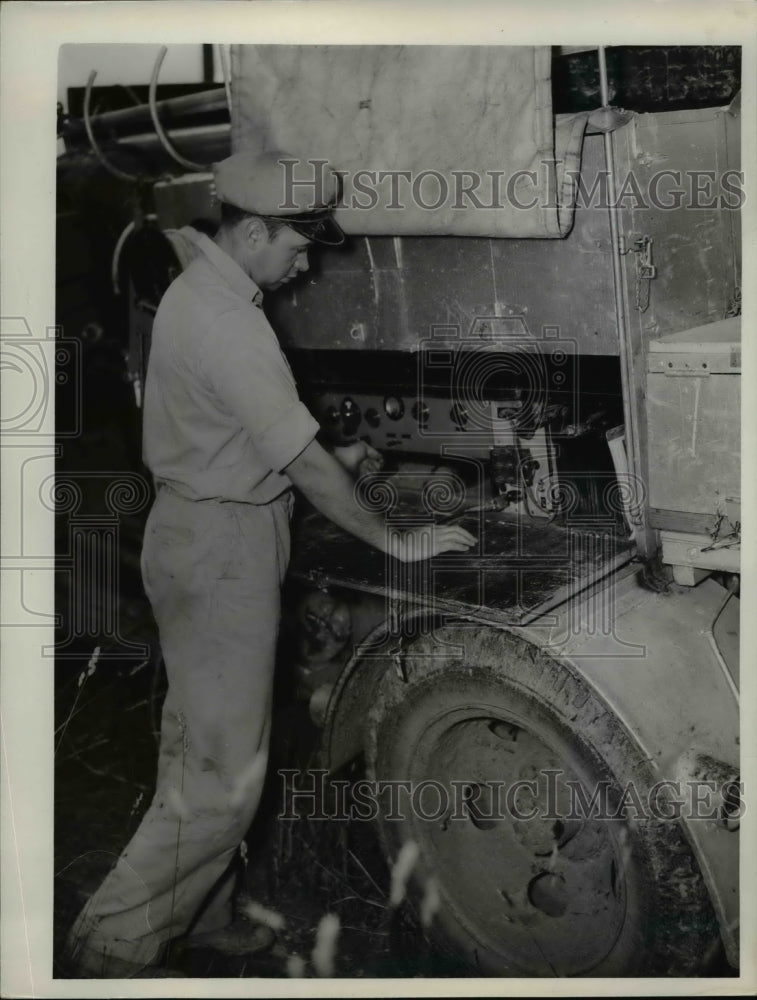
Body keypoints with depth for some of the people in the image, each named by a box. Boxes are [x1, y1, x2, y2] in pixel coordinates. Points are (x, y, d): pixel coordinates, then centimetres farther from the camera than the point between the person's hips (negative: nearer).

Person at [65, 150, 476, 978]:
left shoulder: (203, 291, 11)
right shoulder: (223, 322, -22)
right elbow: (305, 463, -22)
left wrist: (330, 459, 10)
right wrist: (396, 543, -12)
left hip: (203, 535, 11)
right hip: (221, 546, -11)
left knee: (199, 750, 19)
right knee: (220, 777, -1)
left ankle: (196, 918, 35)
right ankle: (113, 948, 12)